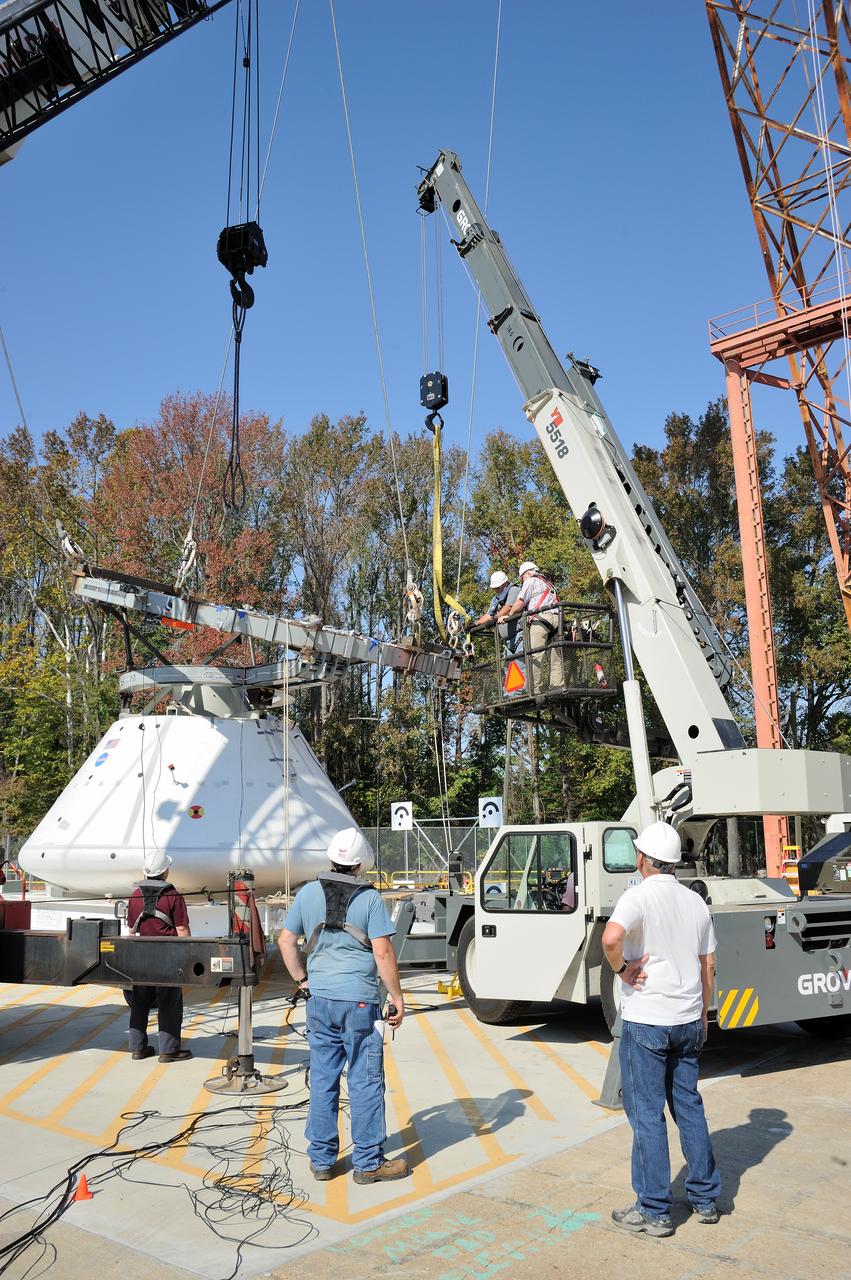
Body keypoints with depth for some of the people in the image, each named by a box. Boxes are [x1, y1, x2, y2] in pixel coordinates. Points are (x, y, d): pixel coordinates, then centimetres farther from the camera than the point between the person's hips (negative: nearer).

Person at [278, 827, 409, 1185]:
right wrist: (397, 997, -4)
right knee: (365, 1082, 5)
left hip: (320, 999, 4)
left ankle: (321, 1160, 21)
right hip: (359, 1001, -4)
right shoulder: (370, 898, -8)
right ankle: (369, 1163, 13)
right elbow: (382, 952, -12)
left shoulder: (308, 893, 4)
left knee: (322, 1080, 13)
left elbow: (286, 941, 9)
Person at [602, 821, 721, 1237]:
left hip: (646, 1020, -6)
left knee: (646, 1113, 2)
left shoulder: (639, 896, -14)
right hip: (688, 1020, 7)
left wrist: (621, 968, -17)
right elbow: (708, 965, 13)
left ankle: (653, 1211, 9)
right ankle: (705, 1198, 26)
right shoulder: (695, 901, 7)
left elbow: (611, 937, -34)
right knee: (688, 1106, 18)